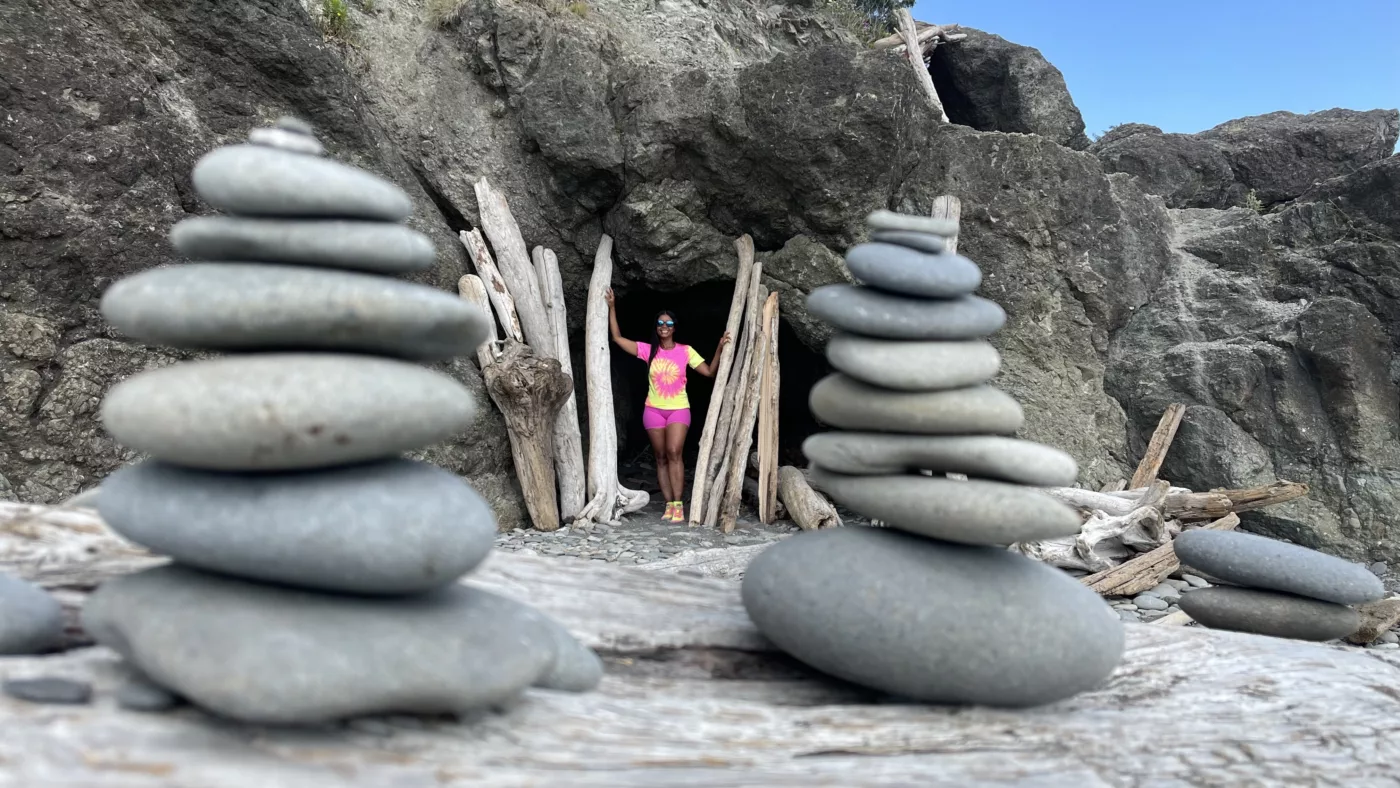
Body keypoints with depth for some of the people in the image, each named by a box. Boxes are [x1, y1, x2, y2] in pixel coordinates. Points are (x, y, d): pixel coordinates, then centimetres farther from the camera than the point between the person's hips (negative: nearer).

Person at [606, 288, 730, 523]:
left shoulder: (685, 351, -2)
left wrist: (720, 349, -15)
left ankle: (678, 505, -18)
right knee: (661, 457, 3)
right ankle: (669, 505, 6)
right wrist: (612, 308, -3)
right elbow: (617, 337, 1)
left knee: (673, 453, -19)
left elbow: (709, 372, -3)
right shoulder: (648, 350, 1)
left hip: (679, 409, -2)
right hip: (654, 410, 3)